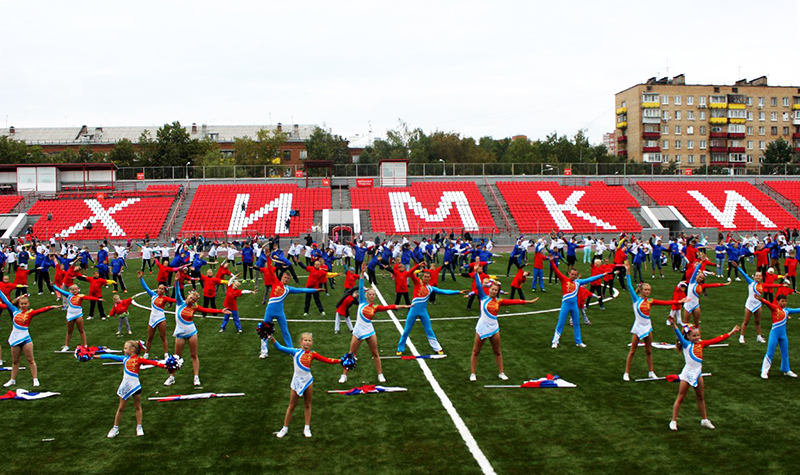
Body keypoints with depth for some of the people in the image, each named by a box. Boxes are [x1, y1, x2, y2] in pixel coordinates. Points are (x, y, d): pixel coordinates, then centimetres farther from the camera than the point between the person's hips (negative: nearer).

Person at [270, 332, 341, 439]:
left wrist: (340, 360, -12)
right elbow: (280, 347, -9)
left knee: (307, 405, 11)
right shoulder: (295, 351, -5)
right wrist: (272, 338, -20)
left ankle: (307, 428, 22)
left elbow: (327, 360, -3)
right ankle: (285, 428, 20)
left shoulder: (312, 354, -1)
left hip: (308, 381, 2)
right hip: (296, 381, -1)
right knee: (292, 406, 7)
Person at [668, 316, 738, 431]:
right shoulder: (686, 344, -10)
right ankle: (673, 421, 7)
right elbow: (680, 336, -29)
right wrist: (674, 325, -47)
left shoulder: (701, 343, 4)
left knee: (700, 397, 18)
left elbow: (717, 339, 7)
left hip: (698, 373, 6)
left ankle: (704, 420, 32)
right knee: (680, 398, 0)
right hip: (687, 374, -6)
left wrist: (731, 332, 8)